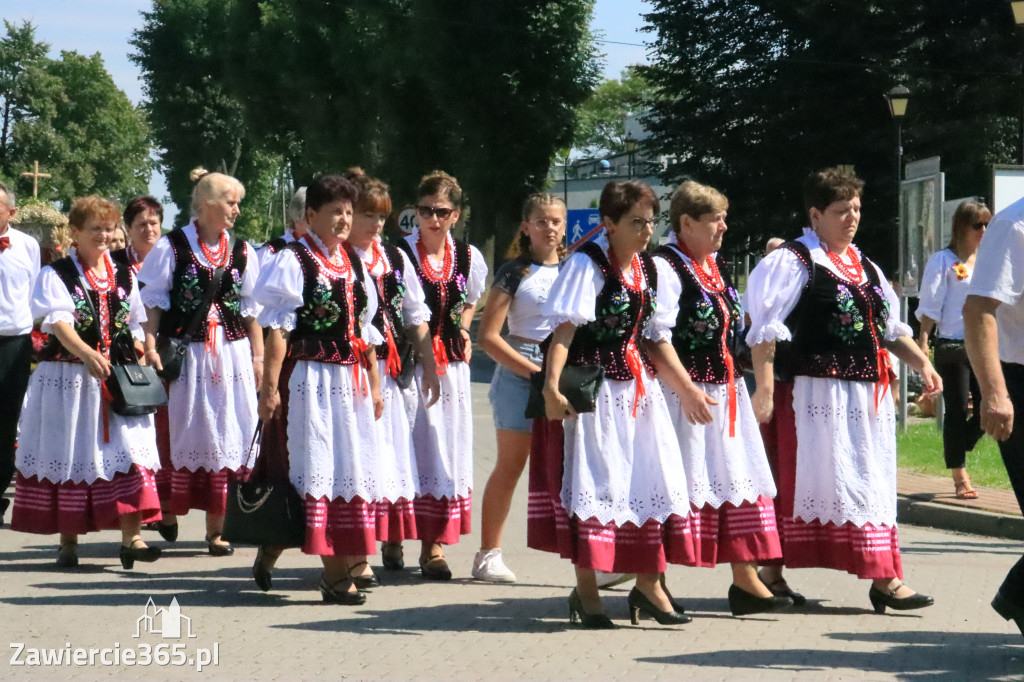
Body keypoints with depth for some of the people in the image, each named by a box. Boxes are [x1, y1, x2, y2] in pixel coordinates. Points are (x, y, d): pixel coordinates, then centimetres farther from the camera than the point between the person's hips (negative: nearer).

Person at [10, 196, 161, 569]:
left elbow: (136, 328, 17)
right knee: (70, 454, 3)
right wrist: (88, 355, -33)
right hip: (68, 378, -3)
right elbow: (59, 322, -17)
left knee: (127, 450, -10)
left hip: (120, 380, 3)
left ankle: (131, 537, -12)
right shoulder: (56, 275, -2)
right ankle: (68, 541, 13)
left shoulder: (124, 278, 13)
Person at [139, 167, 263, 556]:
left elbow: (252, 308, 12)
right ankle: (167, 511, 19)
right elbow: (152, 301, -3)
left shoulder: (241, 251, 9)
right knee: (181, 432, 1)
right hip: (185, 353, -3)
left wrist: (258, 356, 7)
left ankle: (215, 527, 6)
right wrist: (150, 347, -12)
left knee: (229, 435, 1)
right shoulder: (172, 247, -3)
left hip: (231, 354, 4)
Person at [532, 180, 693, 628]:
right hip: (593, 386, -7)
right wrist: (552, 385, -31)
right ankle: (585, 592, 6)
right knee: (593, 481, -3)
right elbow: (565, 327, -20)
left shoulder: (648, 268, 10)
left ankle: (648, 585, 14)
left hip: (637, 385, 7)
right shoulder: (587, 264, -12)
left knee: (653, 478, 4)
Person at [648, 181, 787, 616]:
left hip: (726, 392, 9)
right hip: (685, 395, -9)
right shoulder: (665, 267, -13)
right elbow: (656, 338, -20)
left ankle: (745, 579, 13)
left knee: (742, 481, 7)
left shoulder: (717, 266, 16)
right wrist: (687, 390, -24)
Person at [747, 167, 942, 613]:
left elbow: (890, 328, 22)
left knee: (870, 480, 7)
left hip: (867, 393, 8)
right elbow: (764, 330, -11)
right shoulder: (793, 262, -6)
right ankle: (771, 571, 3)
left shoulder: (865, 268, 17)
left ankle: (883, 579, 11)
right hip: (815, 390, -8)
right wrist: (764, 389, -17)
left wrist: (922, 364, 8)